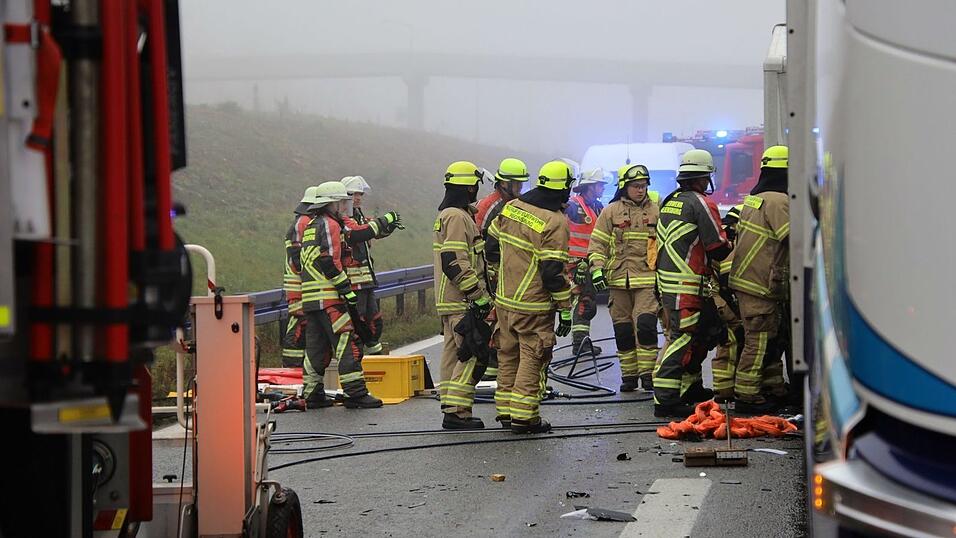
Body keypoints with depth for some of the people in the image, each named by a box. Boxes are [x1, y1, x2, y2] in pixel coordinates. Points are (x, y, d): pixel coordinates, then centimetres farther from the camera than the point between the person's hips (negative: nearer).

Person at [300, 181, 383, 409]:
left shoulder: (311, 227, 21)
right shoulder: (330, 225, -8)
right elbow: (330, 262, -17)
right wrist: (348, 290, -15)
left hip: (310, 298, 10)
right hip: (328, 298, -10)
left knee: (316, 346, 12)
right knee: (347, 342, -10)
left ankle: (312, 394, 13)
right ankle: (355, 393, -14)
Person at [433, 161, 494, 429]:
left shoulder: (448, 215, 18)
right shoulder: (457, 217, -15)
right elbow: (455, 264, -23)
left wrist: (482, 290, 28)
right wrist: (480, 295, -19)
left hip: (450, 302, 11)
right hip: (462, 303, -11)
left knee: (453, 354, 12)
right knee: (472, 356, -10)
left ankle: (450, 410, 14)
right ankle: (456, 411, -12)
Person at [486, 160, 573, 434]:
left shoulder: (511, 207, 4)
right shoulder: (555, 222, -18)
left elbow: (492, 245, 13)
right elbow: (553, 271, -19)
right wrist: (565, 310, -11)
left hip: (504, 299, 7)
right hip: (534, 305, -7)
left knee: (508, 355, 16)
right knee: (532, 358, 1)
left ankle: (505, 410, 22)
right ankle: (523, 416, 0)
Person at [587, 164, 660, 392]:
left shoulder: (655, 211, 8)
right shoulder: (610, 212, 5)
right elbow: (597, 243, 5)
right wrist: (597, 269, -8)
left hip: (647, 279, -1)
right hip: (619, 279, 1)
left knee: (646, 324, -14)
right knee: (623, 329, 5)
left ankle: (647, 373, -7)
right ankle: (629, 375, 14)